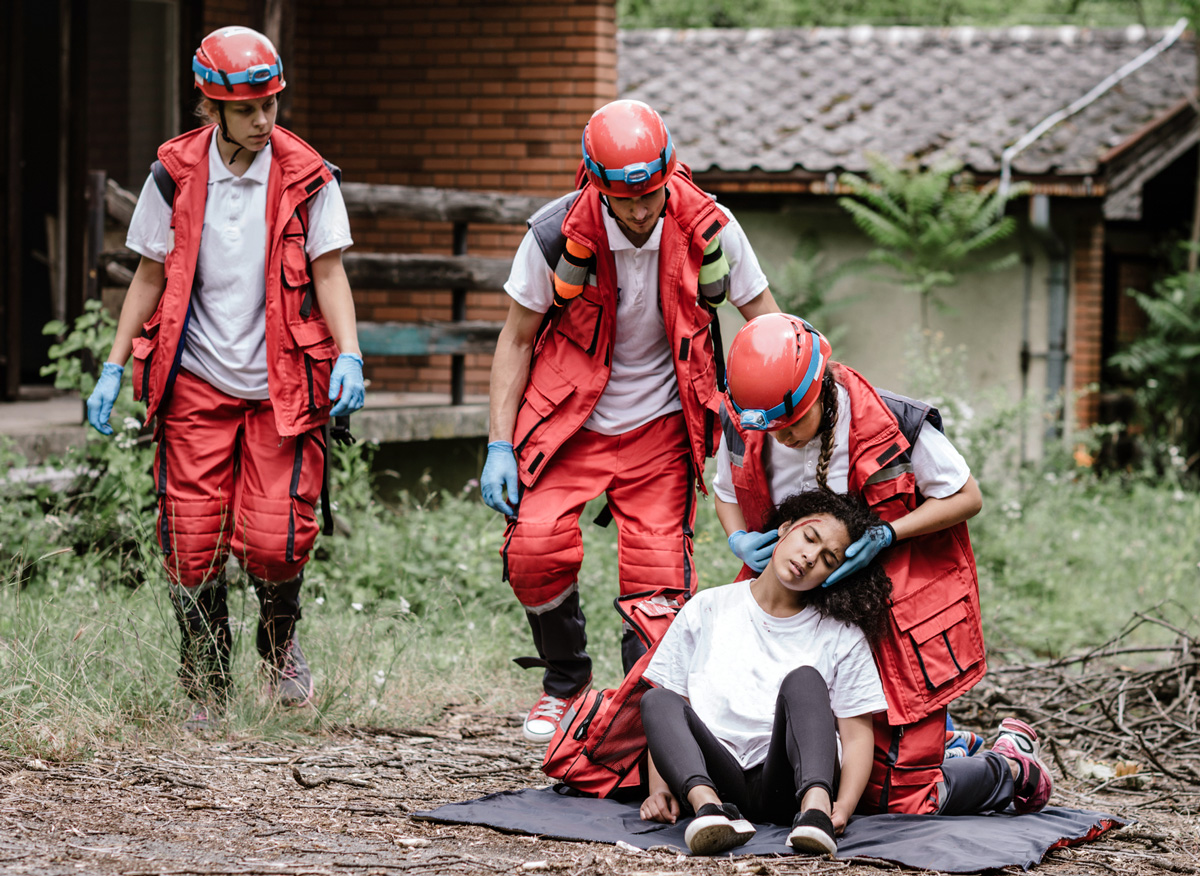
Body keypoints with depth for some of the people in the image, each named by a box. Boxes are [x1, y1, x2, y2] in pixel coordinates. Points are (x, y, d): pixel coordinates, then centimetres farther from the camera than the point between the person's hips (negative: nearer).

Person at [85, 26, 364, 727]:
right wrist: (115, 367, 7)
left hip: (283, 386, -1)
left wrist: (349, 355, -16)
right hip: (198, 385, 1)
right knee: (192, 542, -2)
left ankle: (281, 641, 23)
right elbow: (151, 277, 11)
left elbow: (329, 273, -1)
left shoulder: (308, 178, -2)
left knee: (274, 539, -10)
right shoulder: (175, 176, 2)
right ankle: (208, 690, 15)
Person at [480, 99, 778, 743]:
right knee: (535, 548, -18)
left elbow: (763, 318, 2)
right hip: (570, 421, 0)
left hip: (659, 425, 1)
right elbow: (517, 339, -3)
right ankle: (566, 680, 8)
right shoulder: (557, 235, -16)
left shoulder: (707, 229, -13)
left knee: (659, 575, -10)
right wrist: (500, 445, -8)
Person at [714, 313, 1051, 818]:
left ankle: (1014, 766, 22)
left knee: (900, 799, -8)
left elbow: (966, 498, -9)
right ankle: (947, 740, 29)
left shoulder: (894, 426, -22)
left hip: (903, 611, -5)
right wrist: (739, 540, -10)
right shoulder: (740, 429, -9)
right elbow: (727, 494, 12)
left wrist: (886, 535, -23)